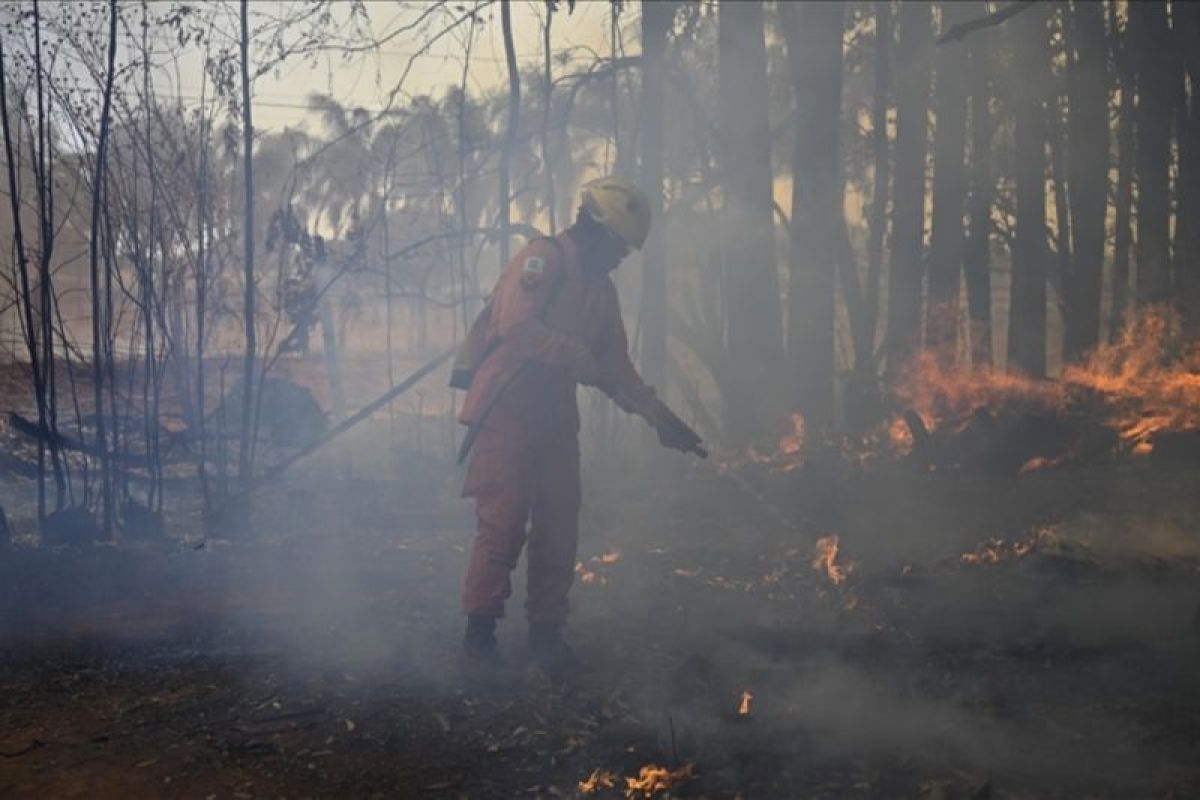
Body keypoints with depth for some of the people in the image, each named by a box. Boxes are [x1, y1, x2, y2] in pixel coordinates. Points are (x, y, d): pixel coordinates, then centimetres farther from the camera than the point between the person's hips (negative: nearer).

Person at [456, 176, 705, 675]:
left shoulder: (602, 291, 18)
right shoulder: (542, 259, -8)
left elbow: (617, 369, 21)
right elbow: (517, 325, -23)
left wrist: (661, 417, 14)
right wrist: (578, 356, -24)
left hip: (555, 419, 8)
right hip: (507, 413, -8)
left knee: (559, 530, 5)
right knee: (503, 523, -9)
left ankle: (546, 632, 14)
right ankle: (479, 631, 1)